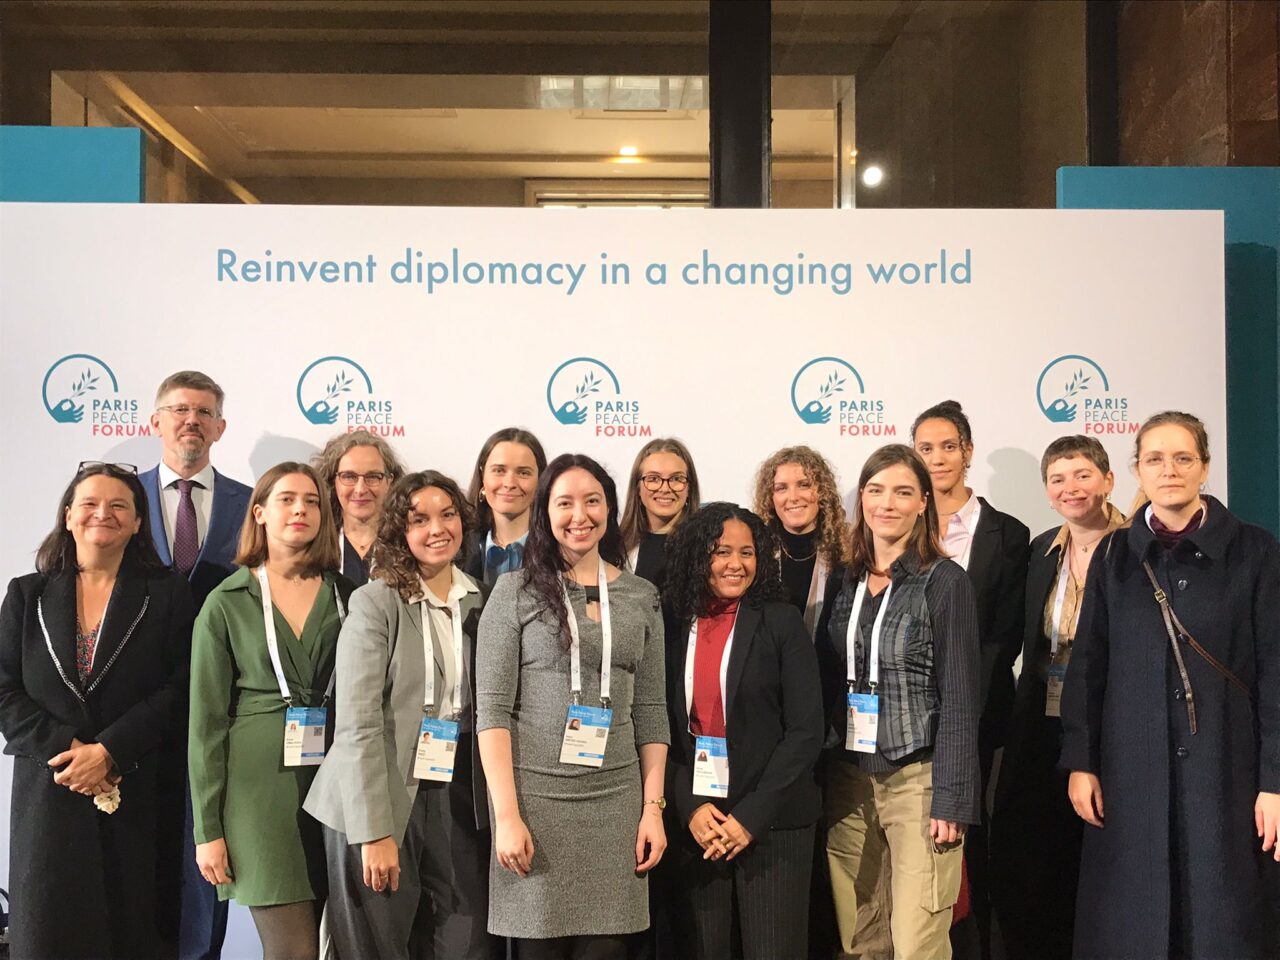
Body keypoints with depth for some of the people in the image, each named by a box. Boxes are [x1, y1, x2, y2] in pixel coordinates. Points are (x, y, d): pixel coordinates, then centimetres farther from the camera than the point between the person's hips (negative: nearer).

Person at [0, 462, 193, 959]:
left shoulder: (168, 595, 4)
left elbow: (178, 691, -4)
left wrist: (108, 751, -14)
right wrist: (66, 749, -11)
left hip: (140, 799, -1)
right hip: (49, 793, 2)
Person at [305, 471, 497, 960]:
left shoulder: (478, 602, 7)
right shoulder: (374, 603, -8)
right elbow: (358, 723, -13)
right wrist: (375, 831, -17)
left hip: (459, 802, 4)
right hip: (381, 802, -4)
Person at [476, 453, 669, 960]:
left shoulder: (641, 595, 9)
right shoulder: (516, 590, -1)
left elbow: (651, 710, 10)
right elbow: (492, 708, -5)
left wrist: (653, 806, 3)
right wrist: (506, 813, -12)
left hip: (616, 799, 3)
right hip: (535, 795, -2)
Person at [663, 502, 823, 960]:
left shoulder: (782, 622, -3)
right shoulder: (675, 626, 5)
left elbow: (807, 730, -8)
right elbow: (665, 729, 5)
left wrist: (750, 816, -12)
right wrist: (690, 808, -9)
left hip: (772, 822, -3)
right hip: (695, 824, 3)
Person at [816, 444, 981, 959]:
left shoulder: (944, 582, -6)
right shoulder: (845, 582, 9)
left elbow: (959, 700, -8)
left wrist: (950, 800, -12)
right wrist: (820, 780, 8)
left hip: (916, 779, -5)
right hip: (848, 780, 5)